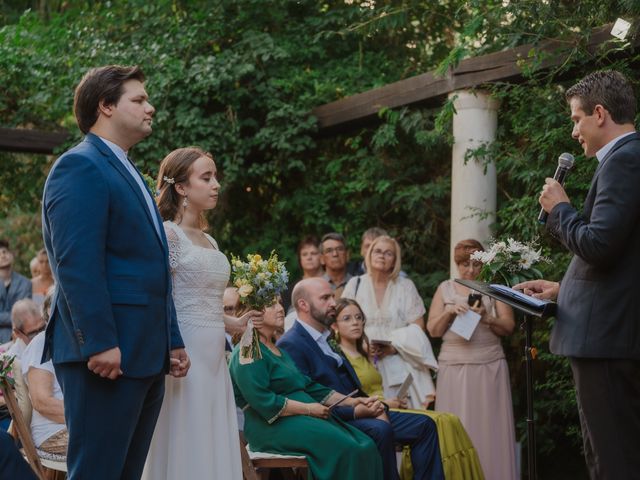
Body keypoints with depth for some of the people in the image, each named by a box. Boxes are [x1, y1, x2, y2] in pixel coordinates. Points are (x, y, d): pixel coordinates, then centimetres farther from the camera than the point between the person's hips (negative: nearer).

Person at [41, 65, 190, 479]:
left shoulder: (129, 173, 23)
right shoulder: (80, 166, -8)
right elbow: (76, 264, -18)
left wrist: (172, 341, 19)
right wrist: (100, 344, -23)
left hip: (145, 357, 10)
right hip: (108, 356, -9)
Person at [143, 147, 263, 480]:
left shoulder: (209, 241, 17)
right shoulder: (167, 234, -7)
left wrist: (238, 322, 10)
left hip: (214, 358, 8)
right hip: (184, 355, -8)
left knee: (214, 451, 8)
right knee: (186, 451, -5)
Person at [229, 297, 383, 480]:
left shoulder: (277, 349, 23)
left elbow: (309, 386, 22)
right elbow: (262, 401, -18)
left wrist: (350, 401, 12)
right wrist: (308, 409, -15)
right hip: (274, 427, -9)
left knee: (366, 446, -13)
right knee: (344, 448, -28)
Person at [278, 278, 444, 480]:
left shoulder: (326, 338, 19)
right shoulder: (290, 345, -10)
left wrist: (374, 407, -2)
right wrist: (355, 411, -22)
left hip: (357, 412, 10)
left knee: (423, 425, 1)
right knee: (381, 430, -35)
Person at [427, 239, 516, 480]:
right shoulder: (445, 288, 11)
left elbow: (509, 326, 3)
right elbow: (433, 330, 6)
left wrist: (487, 317, -13)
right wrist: (449, 312, -11)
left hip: (489, 367, 0)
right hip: (454, 368, 1)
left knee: (489, 427, -4)